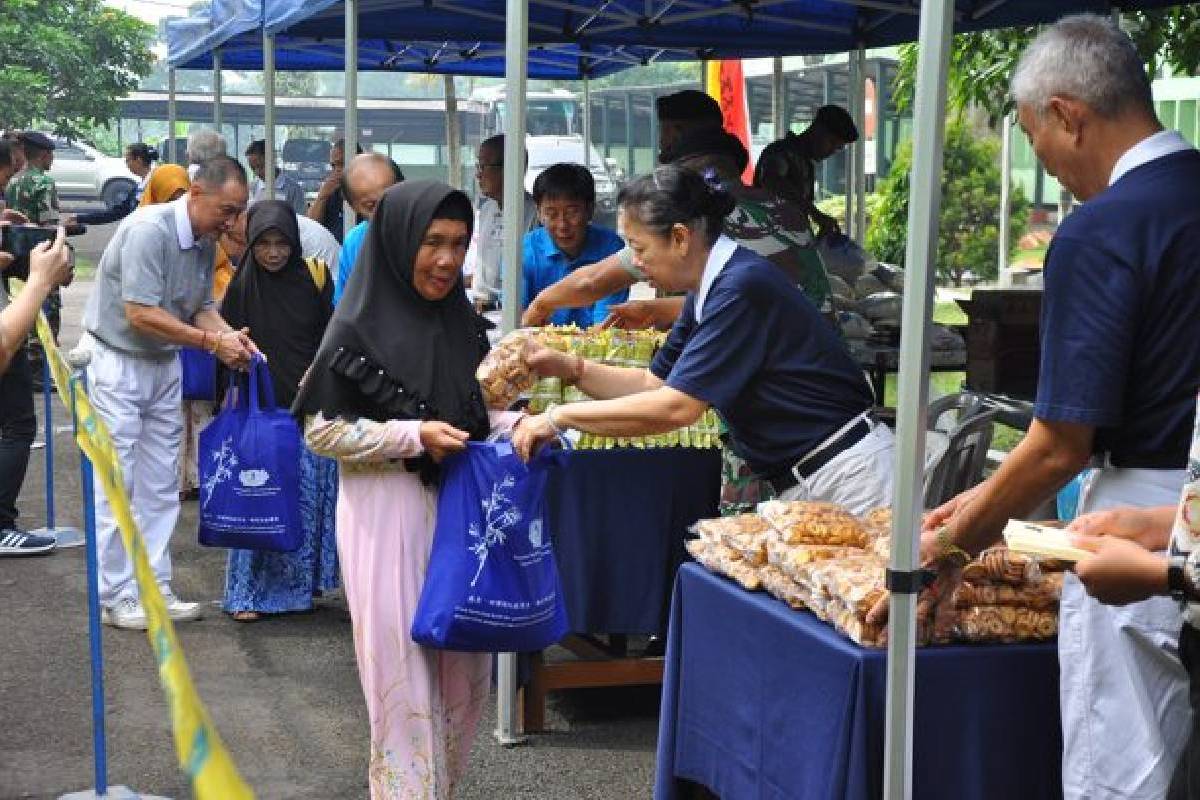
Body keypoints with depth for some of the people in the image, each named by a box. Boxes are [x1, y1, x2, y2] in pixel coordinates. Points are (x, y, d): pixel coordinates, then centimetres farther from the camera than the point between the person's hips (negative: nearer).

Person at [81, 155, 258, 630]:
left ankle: (153, 586, 18)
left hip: (164, 364, 8)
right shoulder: (149, 230, -23)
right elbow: (140, 314, -27)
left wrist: (229, 336, -14)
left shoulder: (206, 242, 1)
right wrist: (213, 342, -24)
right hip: (117, 362, -8)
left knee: (160, 484, 10)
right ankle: (115, 595, 5)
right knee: (116, 483, -3)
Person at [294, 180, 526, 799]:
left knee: (465, 666, 12)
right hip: (389, 514, -6)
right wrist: (413, 436, -19)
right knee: (405, 670, 0)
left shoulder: (461, 323, 7)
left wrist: (514, 423, -4)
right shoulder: (360, 329, -10)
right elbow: (321, 430, -10)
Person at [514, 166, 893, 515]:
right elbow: (656, 382, 15)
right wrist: (571, 368, 1)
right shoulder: (708, 291, 9)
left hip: (848, 474, -9)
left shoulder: (744, 287, -22)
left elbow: (676, 407, -24)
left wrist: (558, 417, -16)